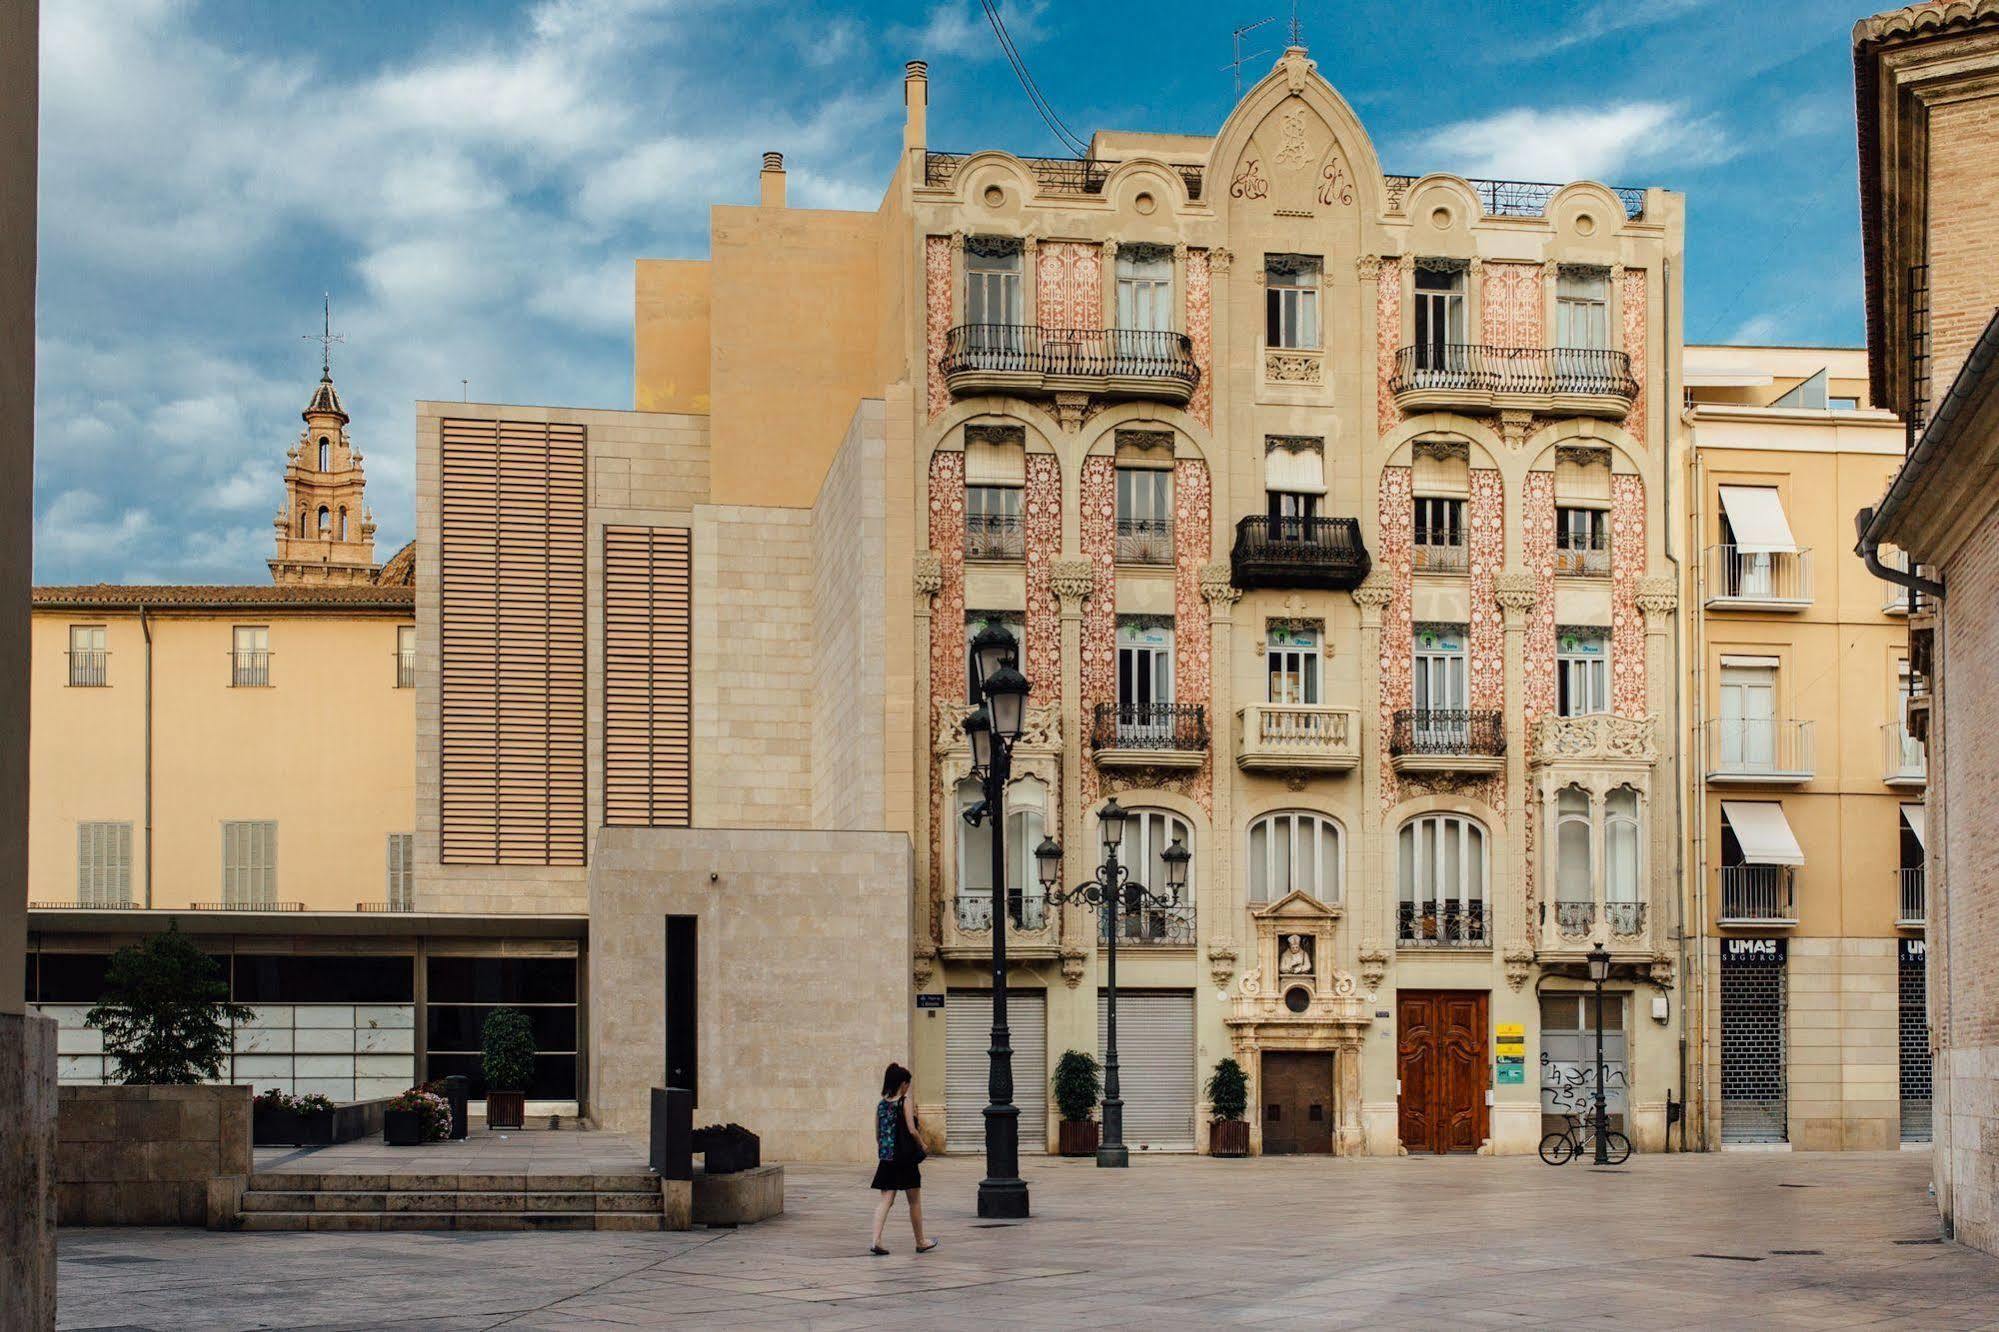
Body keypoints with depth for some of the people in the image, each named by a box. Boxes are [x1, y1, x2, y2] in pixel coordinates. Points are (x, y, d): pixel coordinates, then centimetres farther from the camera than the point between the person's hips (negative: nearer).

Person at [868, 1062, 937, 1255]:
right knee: (915, 1201, 10)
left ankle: (876, 1241, -14)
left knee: (886, 1200, 2)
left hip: (887, 1158, 5)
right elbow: (912, 1130, -16)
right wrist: (922, 1145, 0)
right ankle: (920, 1242, 22)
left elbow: (878, 1134, 9)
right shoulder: (907, 1101, -10)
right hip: (906, 1157, -5)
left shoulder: (881, 1104, 6)